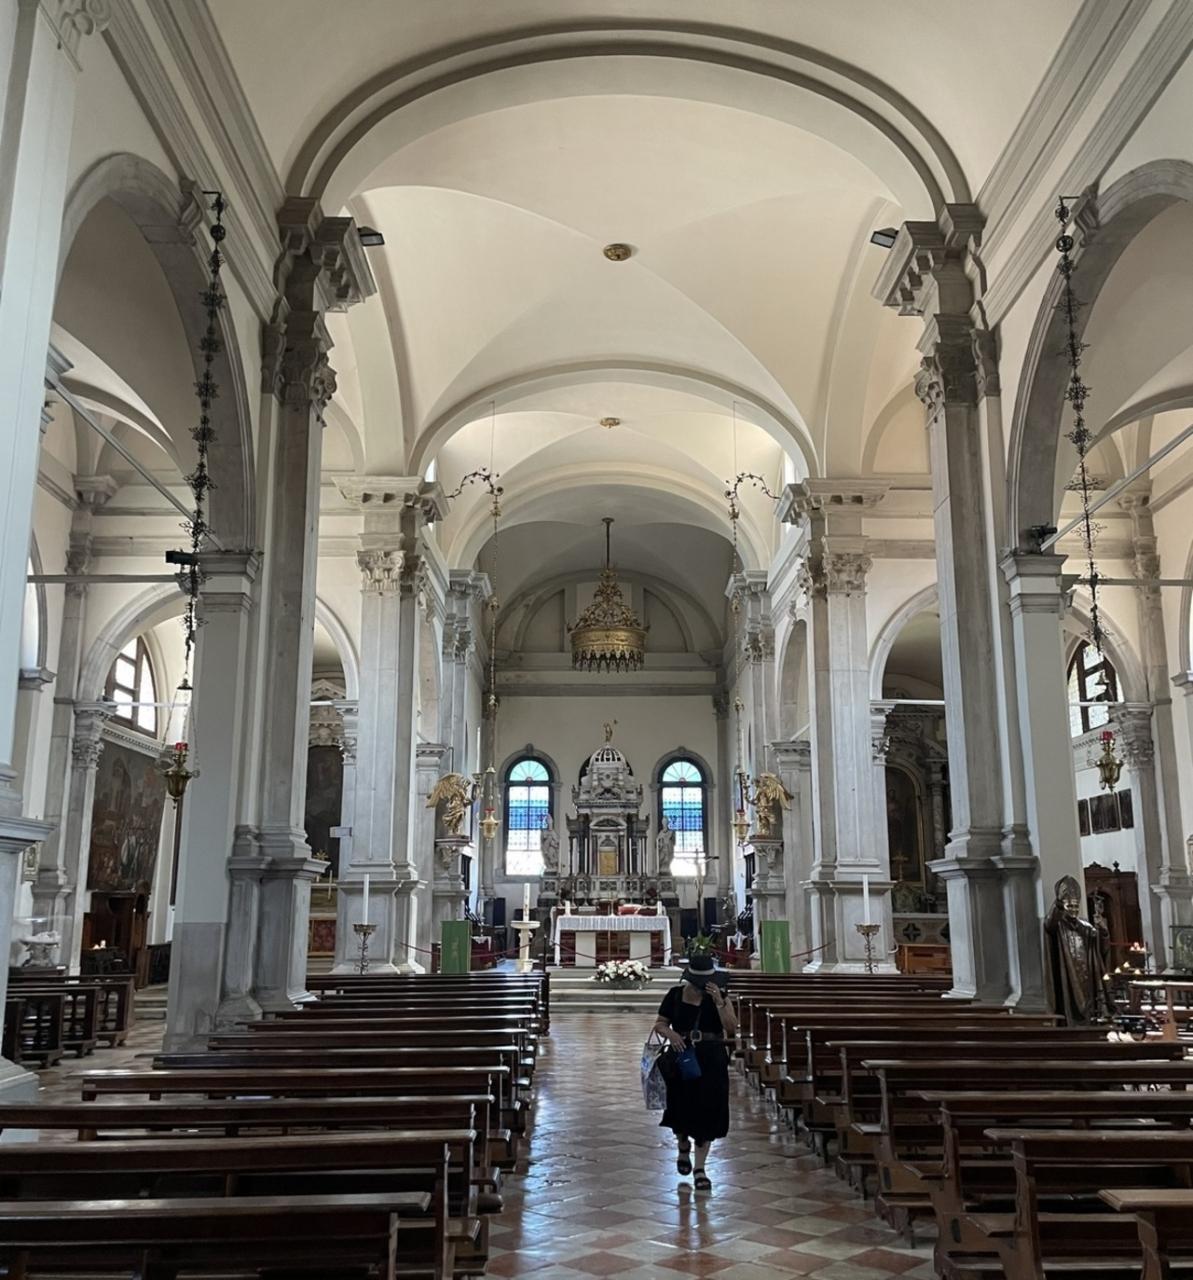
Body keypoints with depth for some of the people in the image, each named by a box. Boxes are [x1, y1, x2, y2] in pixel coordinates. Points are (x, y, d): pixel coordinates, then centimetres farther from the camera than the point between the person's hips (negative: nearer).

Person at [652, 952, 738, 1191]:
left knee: (707, 1111, 0)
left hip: (711, 1061, -1)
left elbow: (732, 1029, -13)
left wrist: (719, 1001, -24)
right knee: (681, 1108, 9)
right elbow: (660, 1023, 4)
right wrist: (669, 1033, -18)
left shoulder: (719, 996, -4)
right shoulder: (675, 995, -3)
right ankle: (683, 1147, 42)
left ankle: (700, 1168, 11)